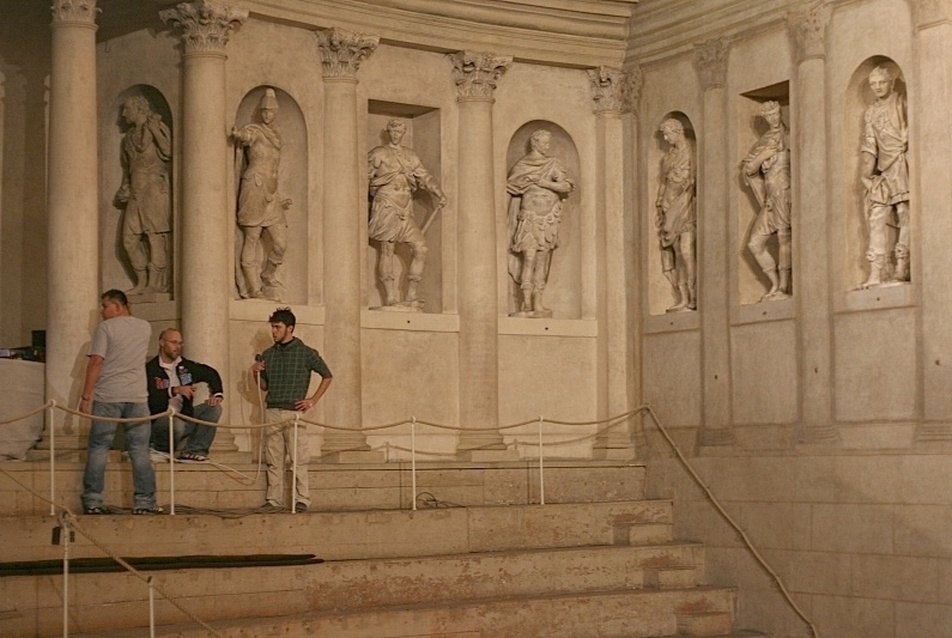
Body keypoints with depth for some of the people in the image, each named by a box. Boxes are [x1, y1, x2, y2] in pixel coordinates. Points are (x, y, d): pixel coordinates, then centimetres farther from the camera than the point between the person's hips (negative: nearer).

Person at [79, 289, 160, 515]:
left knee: (98, 448, 3)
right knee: (140, 450, 3)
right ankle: (144, 501, 1)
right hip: (137, 397, 3)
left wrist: (86, 397, -8)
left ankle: (92, 501, 2)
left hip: (107, 397, -3)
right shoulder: (145, 327, 11)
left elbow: (96, 363, -9)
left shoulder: (105, 328, -3)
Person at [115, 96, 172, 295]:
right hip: (136, 193, 8)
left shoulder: (156, 127, -1)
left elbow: (168, 151, -16)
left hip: (155, 190, -8)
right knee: (129, 239, 3)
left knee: (156, 238, -6)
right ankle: (143, 282, 12)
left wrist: (153, 127, -16)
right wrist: (124, 188, 16)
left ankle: (155, 284, -2)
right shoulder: (129, 137, 21)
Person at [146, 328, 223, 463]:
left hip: (183, 417, 7)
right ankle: (161, 450, -4)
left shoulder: (185, 365, 9)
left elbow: (211, 374, 19)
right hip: (160, 420, -7)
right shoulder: (150, 369, -12)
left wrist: (217, 394, 1)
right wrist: (175, 390, -34)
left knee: (214, 408, -9)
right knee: (177, 425, -39)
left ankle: (192, 451, -17)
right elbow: (150, 399, -26)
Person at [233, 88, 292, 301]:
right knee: (251, 241, -5)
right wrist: (237, 135, -49)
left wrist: (278, 200, 27)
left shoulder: (275, 138, 22)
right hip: (254, 189, -7)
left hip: (270, 195, 7)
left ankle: (268, 286, 15)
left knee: (281, 243, -1)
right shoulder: (254, 130, 1)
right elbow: (245, 136, -25)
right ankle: (253, 289, -4)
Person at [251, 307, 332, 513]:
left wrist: (313, 400, 0)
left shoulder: (306, 353, 1)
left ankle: (302, 500, -3)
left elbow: (327, 376, 7)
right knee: (273, 459, 4)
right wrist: (257, 374, -1)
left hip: (294, 411, -4)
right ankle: (273, 500, 8)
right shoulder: (268, 355, 13)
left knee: (299, 458, -6)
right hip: (272, 411, 4)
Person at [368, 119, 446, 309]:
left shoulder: (410, 156, 17)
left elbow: (424, 177, 11)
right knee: (387, 249, -8)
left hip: (405, 211, 5)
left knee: (420, 247, -5)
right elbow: (364, 178, 2)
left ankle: (411, 295, -1)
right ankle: (390, 297, -10)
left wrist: (439, 194, -3)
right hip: (386, 206, -5)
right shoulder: (378, 154, 5)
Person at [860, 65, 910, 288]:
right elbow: (869, 144, 14)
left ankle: (902, 268, -10)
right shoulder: (871, 111, 18)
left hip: (903, 164, -4)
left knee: (904, 213, -10)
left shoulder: (902, 103, 5)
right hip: (882, 170, 4)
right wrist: (867, 169, 4)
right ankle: (876, 272, -9)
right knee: (876, 216, -5)